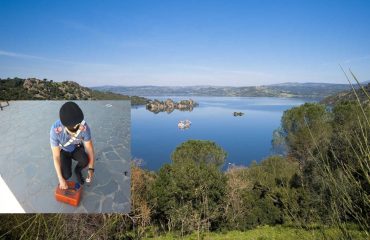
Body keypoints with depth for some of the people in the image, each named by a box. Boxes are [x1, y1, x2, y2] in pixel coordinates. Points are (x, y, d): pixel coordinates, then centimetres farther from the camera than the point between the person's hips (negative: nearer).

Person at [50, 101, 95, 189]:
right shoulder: (55, 130, -37)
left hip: (77, 148, 1)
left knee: (85, 161, -31)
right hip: (63, 151, 0)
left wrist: (91, 168, -25)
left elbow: (89, 147, -21)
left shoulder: (84, 127, -35)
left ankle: (77, 170, 5)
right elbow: (56, 156, -28)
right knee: (66, 175, -20)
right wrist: (61, 179, -25)